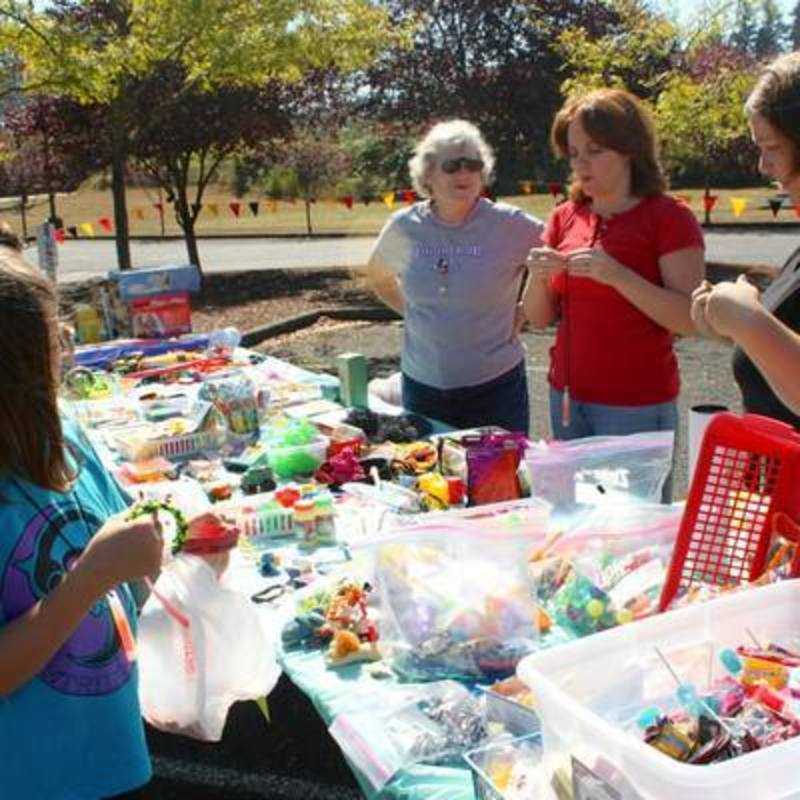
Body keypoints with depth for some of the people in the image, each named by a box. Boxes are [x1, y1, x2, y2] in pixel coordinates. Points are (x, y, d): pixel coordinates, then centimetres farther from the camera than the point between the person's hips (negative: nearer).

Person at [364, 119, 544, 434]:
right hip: (421, 384, 3)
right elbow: (378, 276, 19)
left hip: (496, 386, -3)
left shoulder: (509, 224, -10)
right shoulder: (404, 227, 0)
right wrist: (412, 312, 8)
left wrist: (522, 314, -3)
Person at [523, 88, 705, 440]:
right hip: (566, 399, 5)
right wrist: (539, 277, -12)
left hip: (637, 407, -4)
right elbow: (540, 318, 8)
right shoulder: (564, 218, 7)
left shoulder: (669, 217, -7)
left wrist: (618, 275, -24)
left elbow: (691, 319, -15)